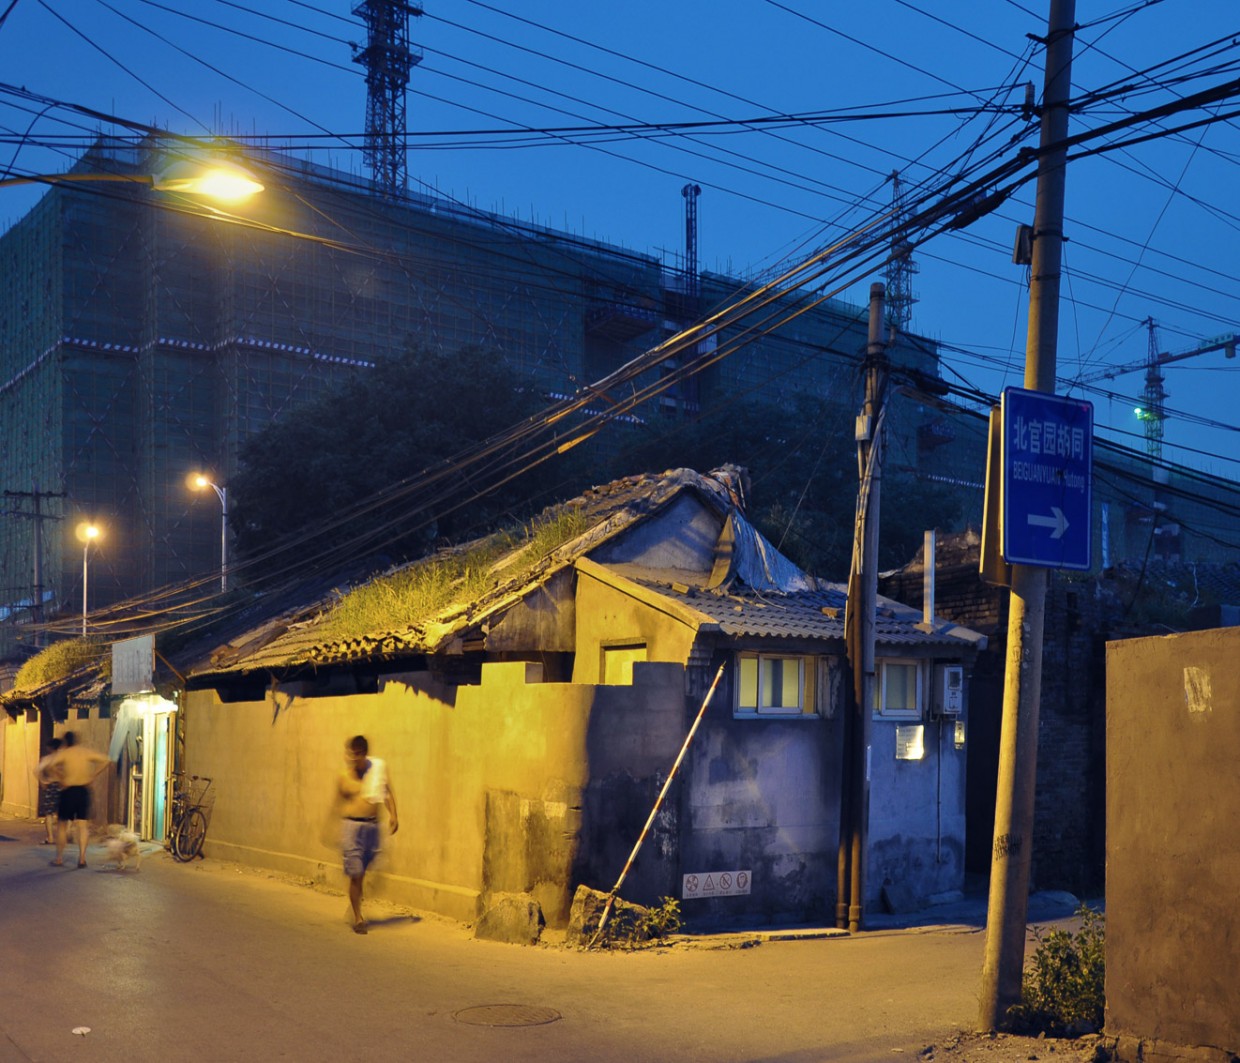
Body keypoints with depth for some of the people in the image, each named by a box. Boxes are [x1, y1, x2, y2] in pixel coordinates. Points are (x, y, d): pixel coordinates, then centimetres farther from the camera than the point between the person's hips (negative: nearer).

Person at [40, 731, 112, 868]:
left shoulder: (63, 753, -2)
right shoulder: (86, 752, 8)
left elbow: (49, 765, -21)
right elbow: (106, 760, 4)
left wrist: (59, 777, -7)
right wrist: (93, 776, 5)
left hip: (68, 791, -3)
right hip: (83, 790, 3)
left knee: (62, 824, 10)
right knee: (83, 825, 2)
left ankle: (59, 858, 11)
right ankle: (82, 858, -6)